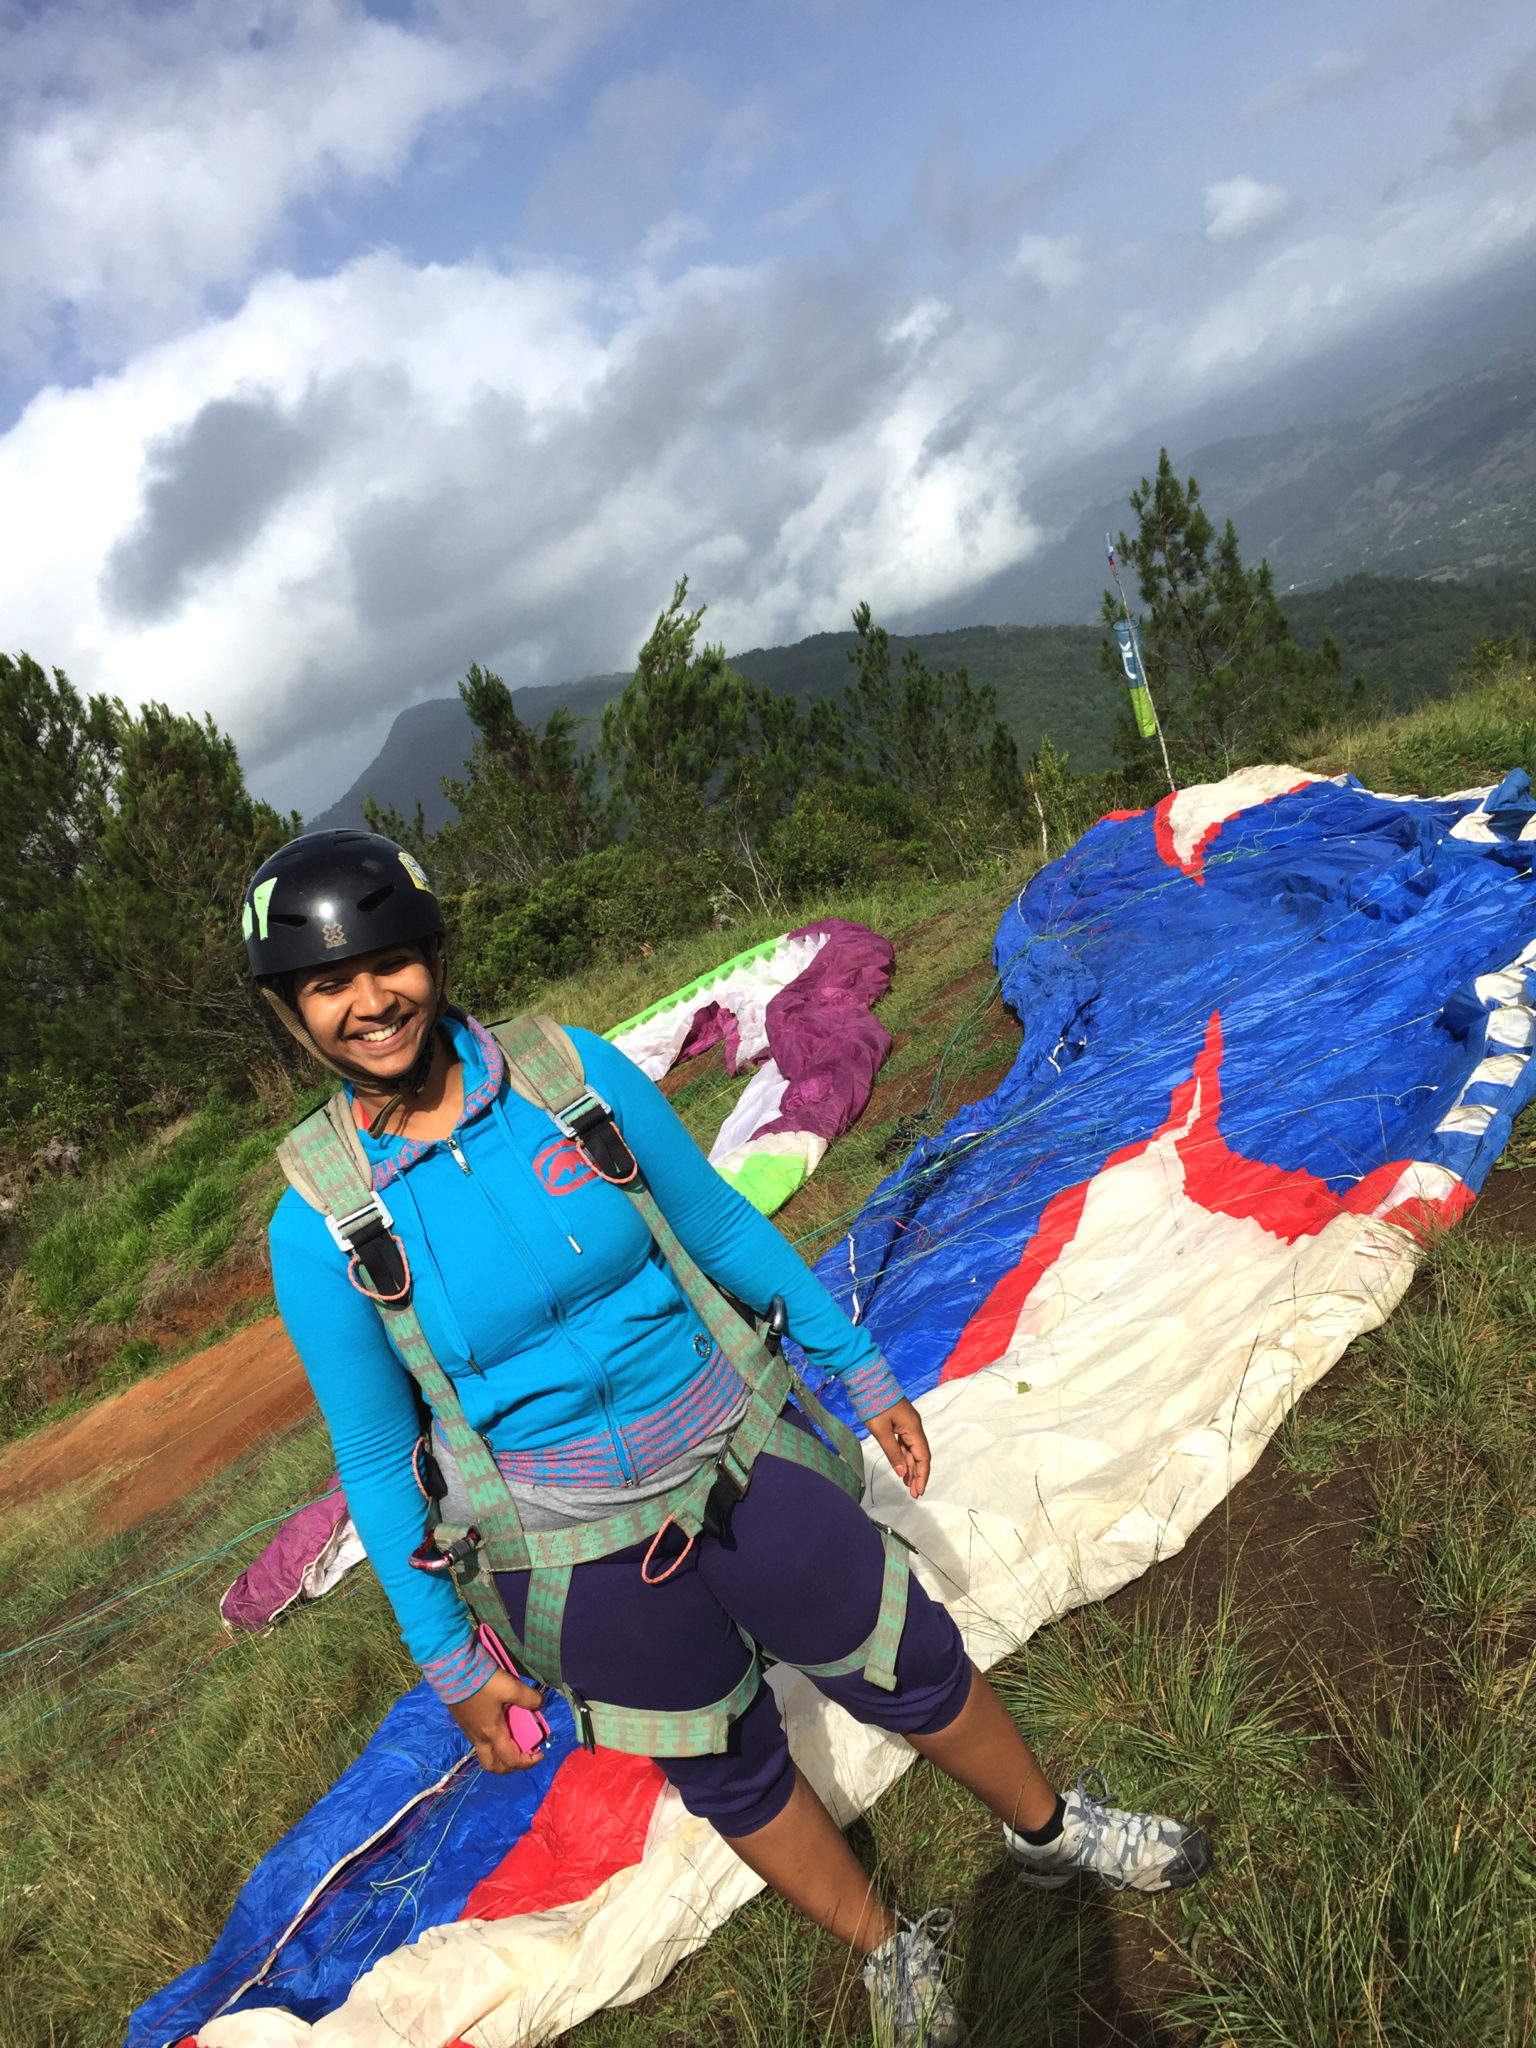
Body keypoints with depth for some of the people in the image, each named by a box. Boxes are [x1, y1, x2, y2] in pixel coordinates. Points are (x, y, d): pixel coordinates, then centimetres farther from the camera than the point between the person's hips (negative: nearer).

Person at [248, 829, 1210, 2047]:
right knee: (731, 1773, 18)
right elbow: (375, 1459, -5)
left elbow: (723, 1228, -2)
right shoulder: (318, 1225, -16)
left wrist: (862, 1371, 6)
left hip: (728, 1448, 1)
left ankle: (1049, 1831, 48)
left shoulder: (575, 1074, -14)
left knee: (914, 1665, 16)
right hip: (573, 1547, -1)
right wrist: (449, 1658, 2)